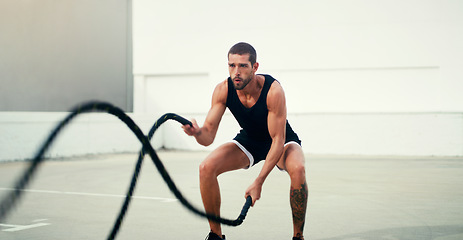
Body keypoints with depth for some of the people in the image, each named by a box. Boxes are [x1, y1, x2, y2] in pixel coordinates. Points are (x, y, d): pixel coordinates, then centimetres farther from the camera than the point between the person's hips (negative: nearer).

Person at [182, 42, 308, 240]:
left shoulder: (273, 90, -34)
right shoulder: (222, 91, -23)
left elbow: (278, 140, -30)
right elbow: (208, 136, -21)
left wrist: (259, 181, -35)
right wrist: (197, 132, -47)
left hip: (281, 141, -3)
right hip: (248, 141, 4)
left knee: (297, 169, -36)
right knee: (206, 168, -19)